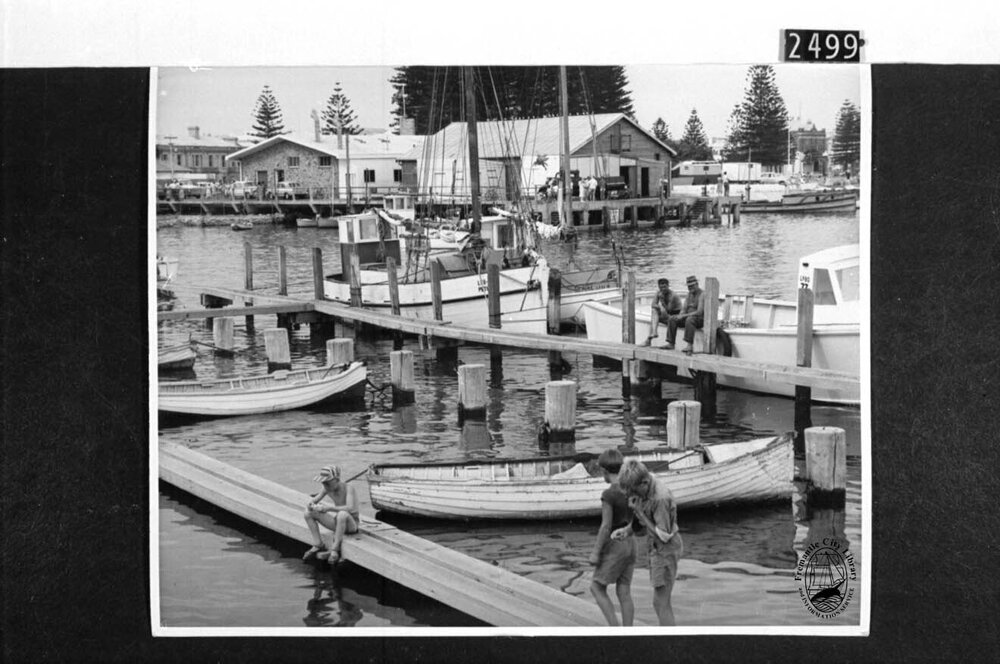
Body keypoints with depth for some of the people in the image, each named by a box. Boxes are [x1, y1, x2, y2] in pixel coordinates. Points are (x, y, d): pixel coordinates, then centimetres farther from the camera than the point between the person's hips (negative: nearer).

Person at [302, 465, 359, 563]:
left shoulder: (348, 488, -23)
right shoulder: (328, 489, -4)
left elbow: (350, 508, -38)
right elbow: (314, 500, 5)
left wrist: (328, 508, -44)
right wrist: (311, 504, -20)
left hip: (351, 524, -6)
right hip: (338, 522, 7)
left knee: (342, 514, -41)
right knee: (308, 514, -6)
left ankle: (335, 550, -29)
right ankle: (318, 545, -5)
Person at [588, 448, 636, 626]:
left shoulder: (608, 494, -22)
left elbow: (605, 526, -22)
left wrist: (595, 553, -15)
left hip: (614, 547, -7)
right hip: (629, 544, 7)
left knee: (596, 588, 9)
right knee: (624, 593, 11)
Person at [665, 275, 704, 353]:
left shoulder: (702, 295, -14)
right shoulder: (689, 294, 12)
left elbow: (699, 312, -24)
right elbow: (684, 309, 10)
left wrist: (684, 316, -25)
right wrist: (680, 316, -14)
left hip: (700, 319, -8)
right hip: (688, 317, 8)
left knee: (689, 320, -40)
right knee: (672, 319, -11)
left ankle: (689, 345, -45)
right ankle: (670, 343, -15)